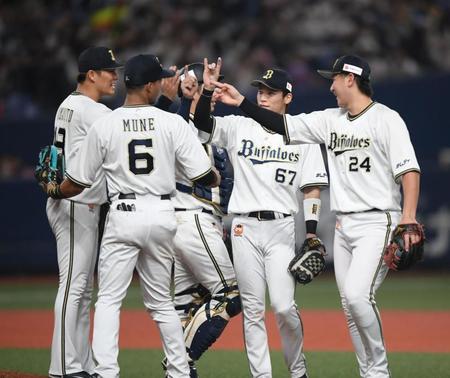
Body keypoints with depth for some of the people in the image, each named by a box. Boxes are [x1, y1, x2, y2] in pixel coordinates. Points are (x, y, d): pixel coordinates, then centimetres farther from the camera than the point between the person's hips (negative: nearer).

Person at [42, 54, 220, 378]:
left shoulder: (104, 126, -3)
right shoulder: (173, 123, -3)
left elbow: (79, 182, 3)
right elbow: (202, 175, -3)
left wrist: (55, 192, 25)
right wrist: (216, 179, 22)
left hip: (123, 216, -2)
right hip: (162, 216, 2)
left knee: (109, 299, 2)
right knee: (160, 300, 16)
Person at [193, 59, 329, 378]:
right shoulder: (239, 127, 9)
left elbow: (312, 188, 4)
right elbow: (202, 122, -5)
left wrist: (311, 232, -5)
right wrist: (207, 89, -20)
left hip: (282, 228, -2)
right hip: (244, 228, 2)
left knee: (284, 306, -10)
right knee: (253, 309, 2)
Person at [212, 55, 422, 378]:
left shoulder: (386, 119, -9)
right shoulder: (330, 120, 13)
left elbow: (409, 169, -16)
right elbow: (284, 125, 14)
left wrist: (408, 217, -28)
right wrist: (241, 102, 8)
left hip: (377, 223, -8)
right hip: (344, 227, 8)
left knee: (357, 294, -22)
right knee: (350, 305, 6)